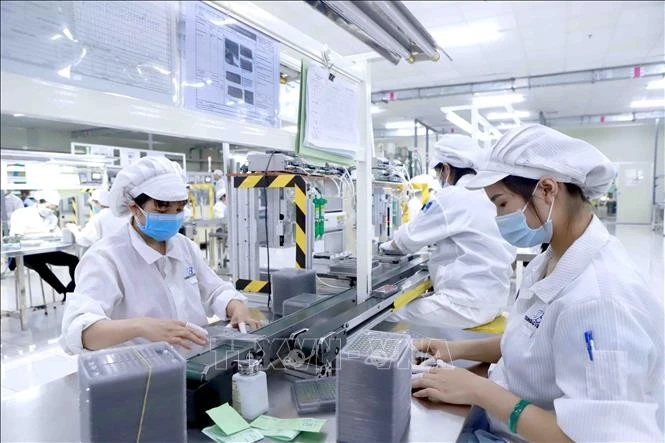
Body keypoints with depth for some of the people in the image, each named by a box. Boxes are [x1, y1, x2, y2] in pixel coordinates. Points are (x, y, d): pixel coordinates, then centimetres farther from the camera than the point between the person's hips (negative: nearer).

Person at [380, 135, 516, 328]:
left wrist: (387, 245, 13)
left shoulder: (453, 197, -15)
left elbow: (410, 237, -5)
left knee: (390, 317, -5)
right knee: (412, 302, 16)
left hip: (470, 305, -9)